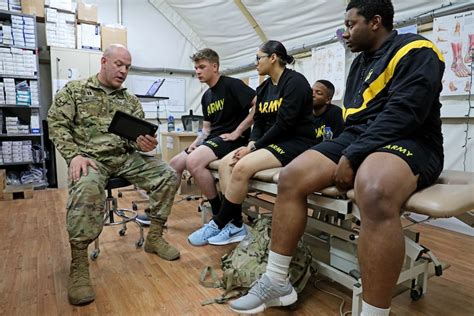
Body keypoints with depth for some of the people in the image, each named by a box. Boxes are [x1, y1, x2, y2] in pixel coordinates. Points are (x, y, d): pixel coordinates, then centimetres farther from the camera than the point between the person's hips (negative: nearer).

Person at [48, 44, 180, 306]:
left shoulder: (130, 100, 15)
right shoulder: (74, 90, 6)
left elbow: (138, 136, 10)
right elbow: (57, 124, -2)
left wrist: (145, 143, -15)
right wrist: (75, 155, -17)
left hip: (125, 157, 5)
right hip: (90, 157, -4)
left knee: (168, 175, -14)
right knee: (87, 187, -39)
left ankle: (154, 237, 1)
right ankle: (78, 266, -24)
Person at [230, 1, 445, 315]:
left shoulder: (415, 51, -4)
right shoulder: (359, 63, 21)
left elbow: (402, 114, -18)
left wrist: (352, 157, -21)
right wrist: (344, 152, 1)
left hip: (408, 143, -7)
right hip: (356, 140, 7)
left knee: (375, 193, -41)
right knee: (290, 178, -11)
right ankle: (277, 283, -5)